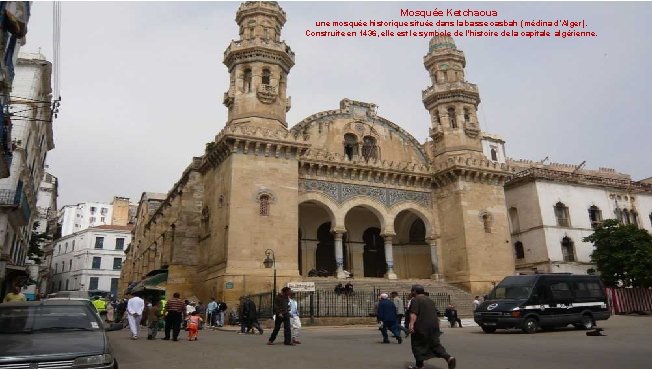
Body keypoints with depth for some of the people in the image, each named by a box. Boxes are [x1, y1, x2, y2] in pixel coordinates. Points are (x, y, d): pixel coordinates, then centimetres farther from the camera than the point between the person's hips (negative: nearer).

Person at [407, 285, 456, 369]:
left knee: (417, 345, 7)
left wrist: (411, 324, -29)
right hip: (434, 326, 7)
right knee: (435, 344, 9)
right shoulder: (430, 300, 18)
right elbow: (435, 313, 24)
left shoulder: (415, 300, -8)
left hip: (421, 327, -7)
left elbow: (413, 313, -21)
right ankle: (448, 357, -9)